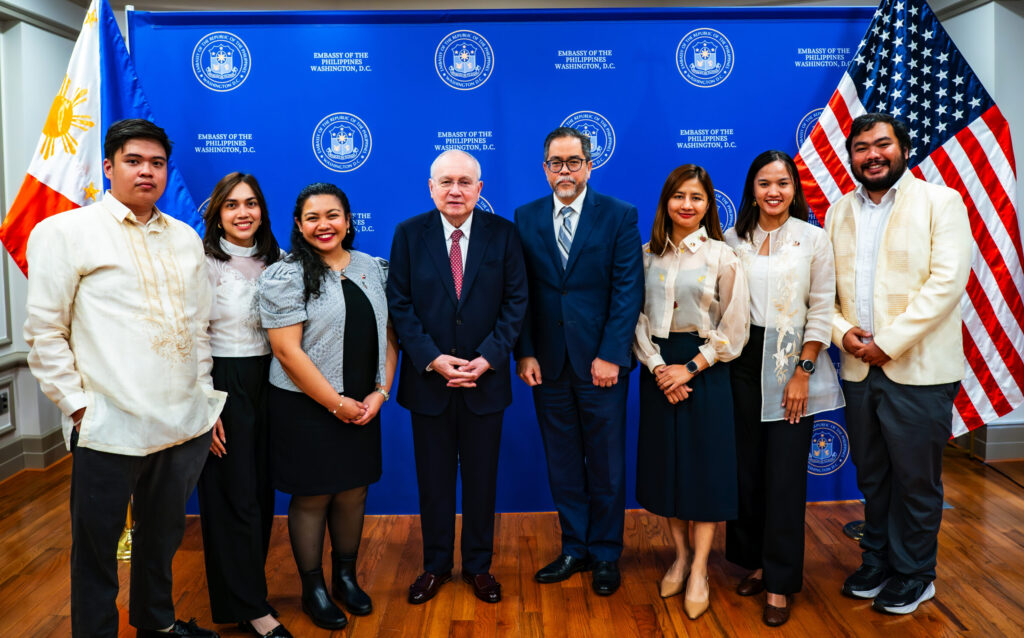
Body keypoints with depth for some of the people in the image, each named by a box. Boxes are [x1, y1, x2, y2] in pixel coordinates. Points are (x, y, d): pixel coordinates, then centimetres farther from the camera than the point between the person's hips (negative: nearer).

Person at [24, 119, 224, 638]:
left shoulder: (186, 239, 12)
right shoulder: (64, 232, -3)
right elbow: (43, 332, -4)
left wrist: (206, 398, 13)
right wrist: (78, 406, -8)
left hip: (185, 425, 5)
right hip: (110, 430, -5)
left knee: (163, 536, 20)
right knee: (96, 548, 8)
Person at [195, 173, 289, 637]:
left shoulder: (274, 262, 8)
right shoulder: (203, 264, -8)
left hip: (266, 383, 5)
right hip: (222, 385, -5)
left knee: (261, 491, 11)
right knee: (235, 497, 0)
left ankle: (246, 583, 29)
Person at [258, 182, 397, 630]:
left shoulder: (372, 268, 6)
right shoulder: (285, 276, -10)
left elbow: (387, 334, 8)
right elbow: (287, 351, -15)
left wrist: (380, 392, -4)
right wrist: (337, 403, -14)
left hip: (364, 407, 5)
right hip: (307, 408, -4)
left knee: (353, 494, 13)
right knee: (312, 498, 8)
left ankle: (346, 576, 33)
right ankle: (313, 589, 25)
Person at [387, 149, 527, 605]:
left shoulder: (502, 233, -2)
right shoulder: (408, 234, -2)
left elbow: (515, 301, -3)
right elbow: (399, 305, -5)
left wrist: (488, 358, -13)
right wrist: (434, 359, -15)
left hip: (486, 379, 0)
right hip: (428, 379, 0)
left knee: (481, 478, 12)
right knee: (433, 479, 12)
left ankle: (478, 564, 31)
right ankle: (436, 564, 31)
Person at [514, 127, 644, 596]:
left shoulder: (620, 216, -2)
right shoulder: (526, 218, 6)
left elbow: (629, 291, -7)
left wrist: (610, 355, -13)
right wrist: (525, 354, -3)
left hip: (601, 362, -2)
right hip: (548, 363, 3)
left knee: (606, 465, 9)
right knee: (563, 465, 12)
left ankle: (606, 554, 25)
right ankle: (574, 549, 27)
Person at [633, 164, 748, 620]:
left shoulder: (722, 256, -4)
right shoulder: (647, 255, 3)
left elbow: (733, 329, -6)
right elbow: (638, 319, 2)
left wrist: (691, 367, -12)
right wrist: (657, 367, -11)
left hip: (704, 370, -3)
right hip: (658, 369, 3)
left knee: (704, 466, 2)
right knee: (665, 463, 9)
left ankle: (699, 571, 14)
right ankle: (680, 555, 28)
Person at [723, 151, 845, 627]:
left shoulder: (813, 239, -1)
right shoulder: (734, 239, 6)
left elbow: (821, 311, -3)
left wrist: (802, 373, -9)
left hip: (793, 363, -2)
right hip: (744, 361, 3)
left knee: (785, 473, -1)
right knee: (747, 466, 8)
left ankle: (779, 582, 10)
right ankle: (754, 561, 25)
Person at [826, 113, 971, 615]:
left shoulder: (940, 202, -3)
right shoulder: (839, 212, 12)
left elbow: (947, 280, -13)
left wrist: (888, 342, -17)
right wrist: (842, 330, -9)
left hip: (917, 369, -4)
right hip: (858, 369, 5)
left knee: (915, 479, 6)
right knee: (872, 475, 15)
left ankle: (914, 575, 23)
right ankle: (877, 563, 31)